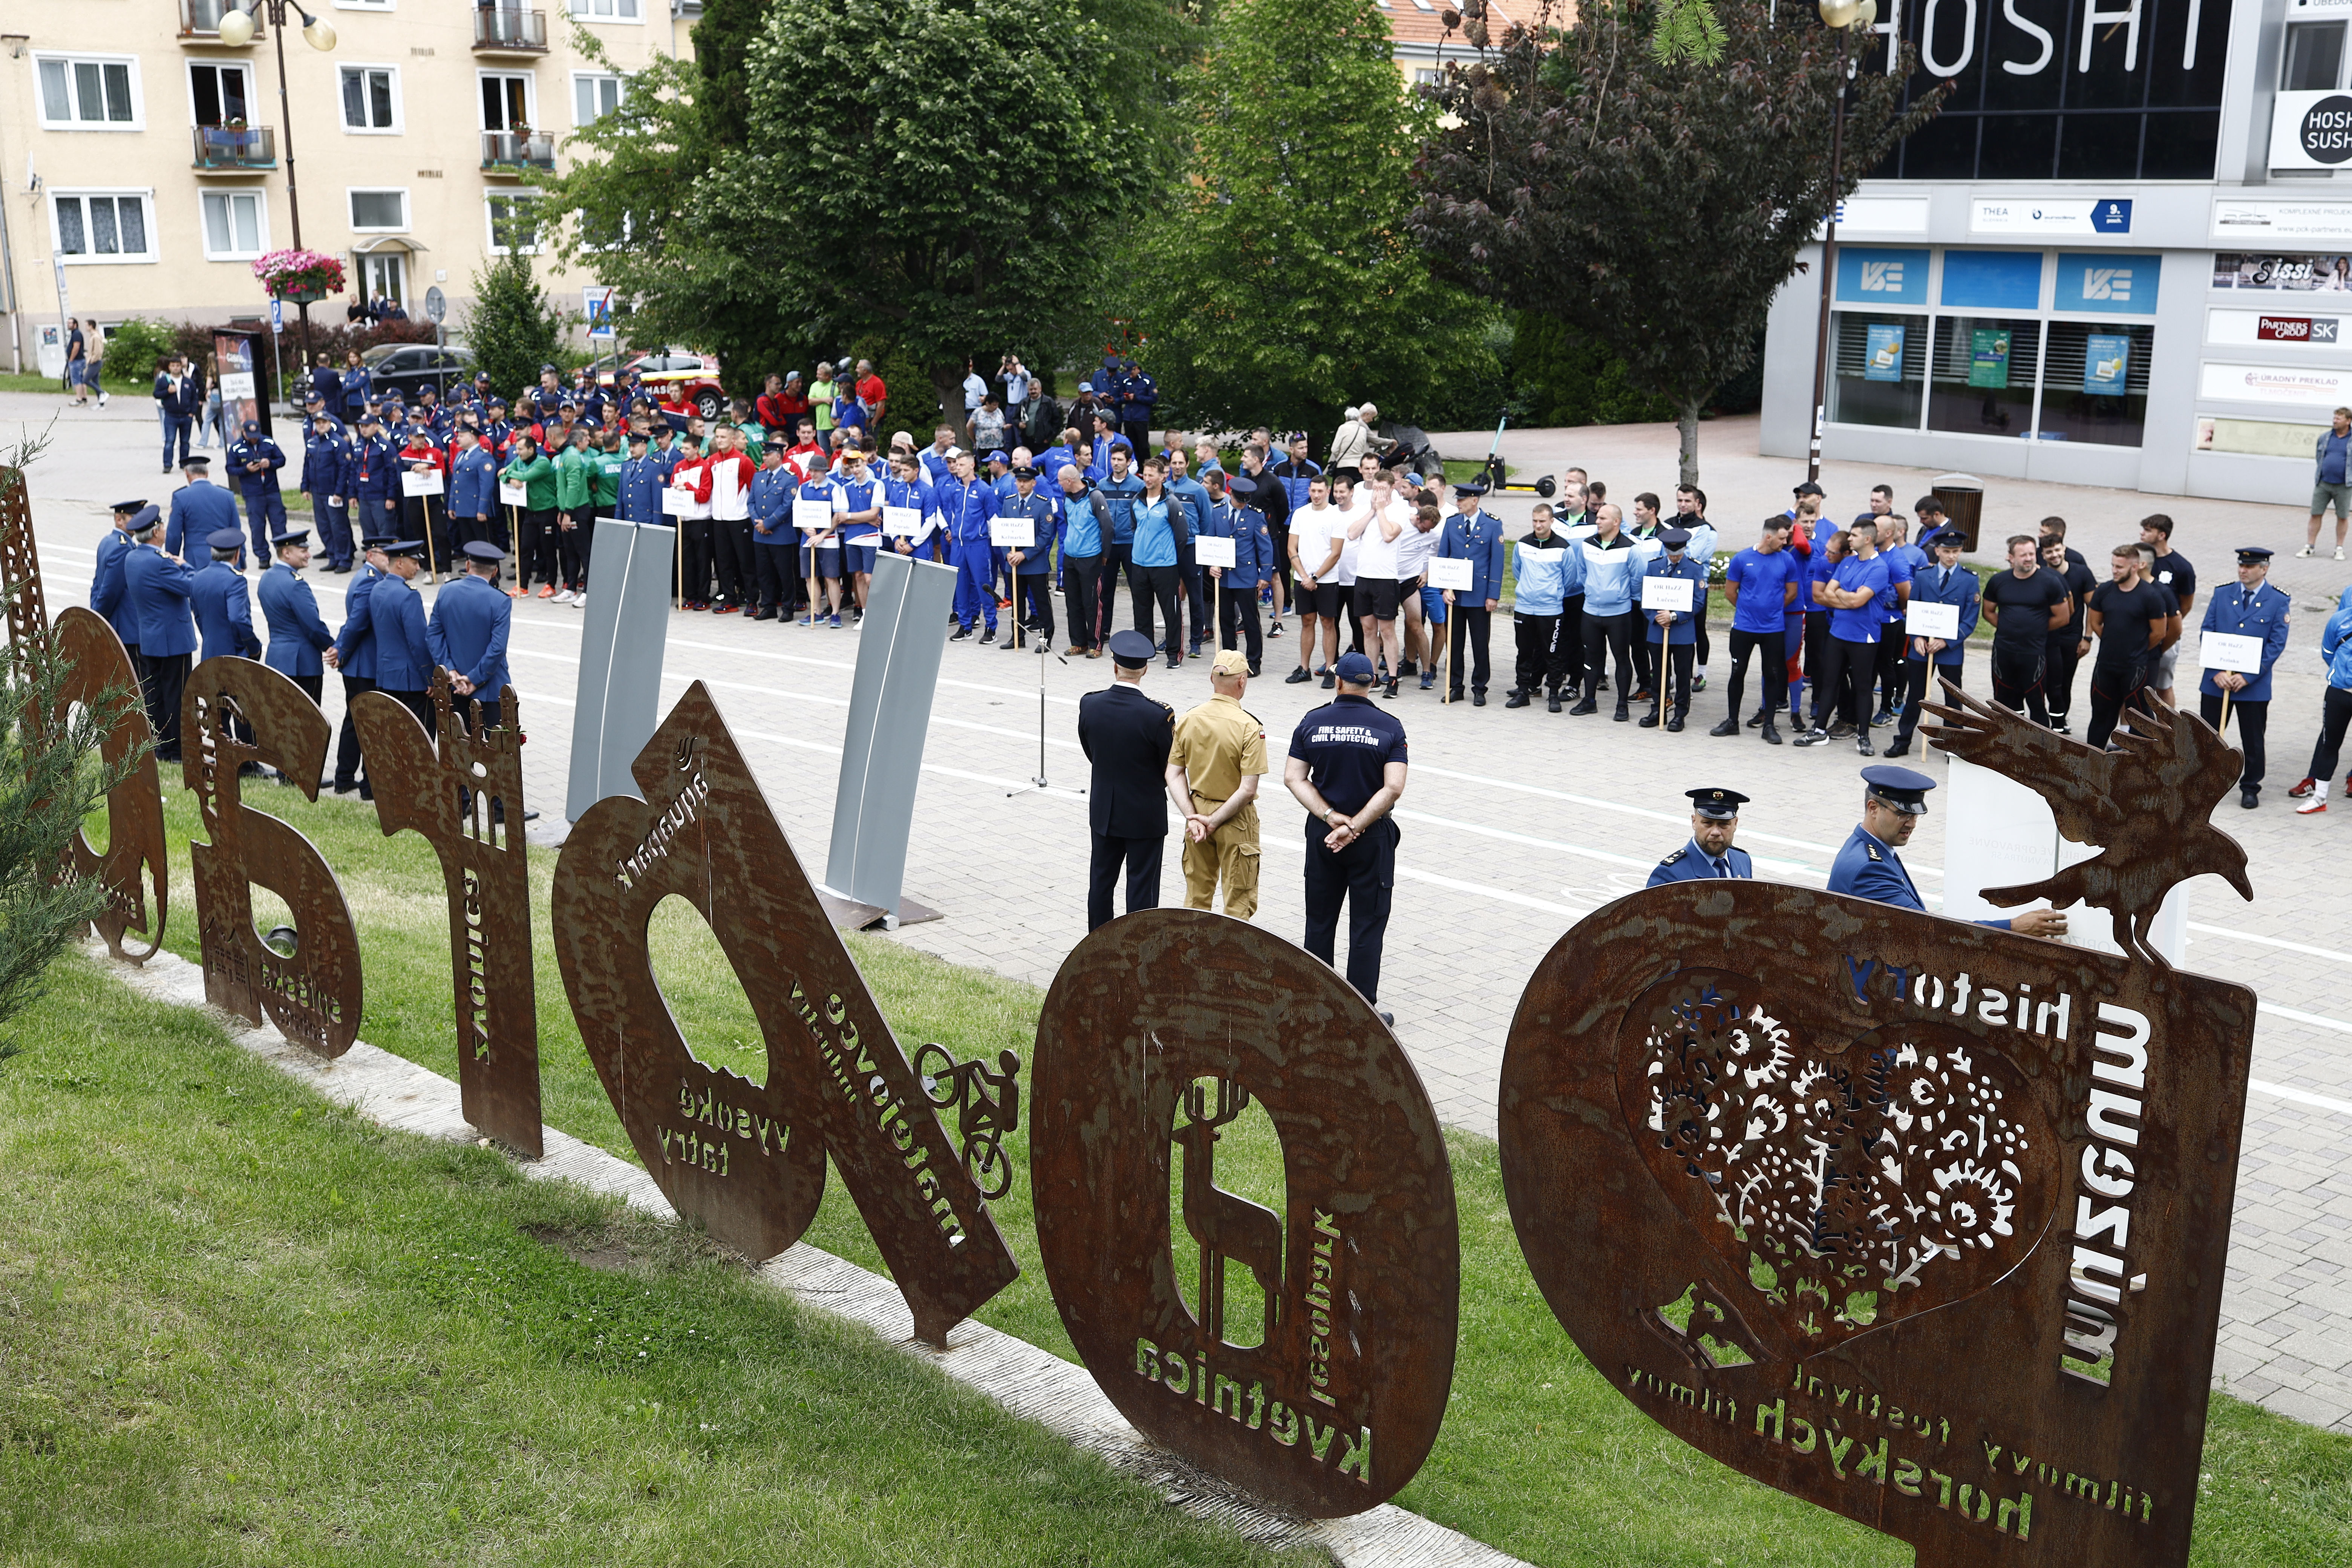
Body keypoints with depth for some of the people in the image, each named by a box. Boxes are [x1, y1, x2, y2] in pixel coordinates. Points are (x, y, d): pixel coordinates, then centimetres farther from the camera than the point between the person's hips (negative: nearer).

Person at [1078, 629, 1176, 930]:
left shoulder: (1090, 705, -10)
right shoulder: (1157, 715, -22)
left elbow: (1091, 753, 4)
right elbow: (1169, 770, -10)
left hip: (1103, 811, 4)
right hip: (1145, 815, -4)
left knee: (1101, 880, 17)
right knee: (1142, 887, 6)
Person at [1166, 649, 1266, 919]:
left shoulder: (1187, 720, -5)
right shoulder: (1250, 727, -19)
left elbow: (1175, 774, -4)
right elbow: (1248, 790, -21)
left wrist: (1192, 817, -8)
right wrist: (1214, 822, -15)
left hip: (1197, 811, 5)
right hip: (1236, 820, -5)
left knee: (1197, 897, 18)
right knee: (1239, 902, 7)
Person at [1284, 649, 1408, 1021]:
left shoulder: (1313, 722, -2)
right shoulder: (1389, 726, -8)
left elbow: (1294, 778, -7)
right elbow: (1393, 788, -16)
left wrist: (1331, 818, -12)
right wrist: (1355, 827, -15)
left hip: (1321, 833, 2)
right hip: (1372, 837, -2)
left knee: (1320, 919, 14)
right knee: (1368, 924, 4)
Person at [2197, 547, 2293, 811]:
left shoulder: (2278, 601, -3)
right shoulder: (2222, 594, 4)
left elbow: (2277, 643, -7)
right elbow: (2206, 633, 1)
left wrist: (2248, 677, -15)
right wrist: (2216, 672, -11)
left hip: (2254, 685, -2)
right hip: (2216, 680, 2)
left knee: (2253, 740, 7)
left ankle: (2250, 788, 20)